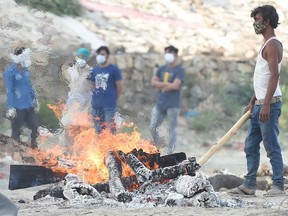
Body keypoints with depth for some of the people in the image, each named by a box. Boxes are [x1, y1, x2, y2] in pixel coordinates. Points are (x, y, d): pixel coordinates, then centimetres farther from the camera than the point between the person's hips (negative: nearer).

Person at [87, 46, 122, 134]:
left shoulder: (114, 69, -3)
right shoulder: (95, 70, 11)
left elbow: (119, 86, -1)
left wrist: (113, 99, 4)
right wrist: (96, 98, 8)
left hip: (109, 106, -5)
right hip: (96, 105, 5)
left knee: (110, 130, -7)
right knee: (98, 131, 12)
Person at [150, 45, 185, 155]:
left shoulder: (179, 70, -4)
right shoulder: (161, 69, 13)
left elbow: (175, 86, -15)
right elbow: (153, 82, 4)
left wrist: (161, 85, -4)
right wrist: (167, 84, -10)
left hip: (172, 105, -6)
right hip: (159, 103, 6)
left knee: (171, 129, 0)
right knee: (153, 127, 4)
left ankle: (169, 153, 5)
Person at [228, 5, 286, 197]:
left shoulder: (272, 45, -12)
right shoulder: (267, 45, 20)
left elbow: (274, 75, -21)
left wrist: (266, 105, -25)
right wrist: (253, 102, 22)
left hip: (269, 103, -10)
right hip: (260, 104, 10)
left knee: (272, 147, -7)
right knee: (251, 146, 10)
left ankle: (278, 186, -3)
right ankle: (249, 185, 13)